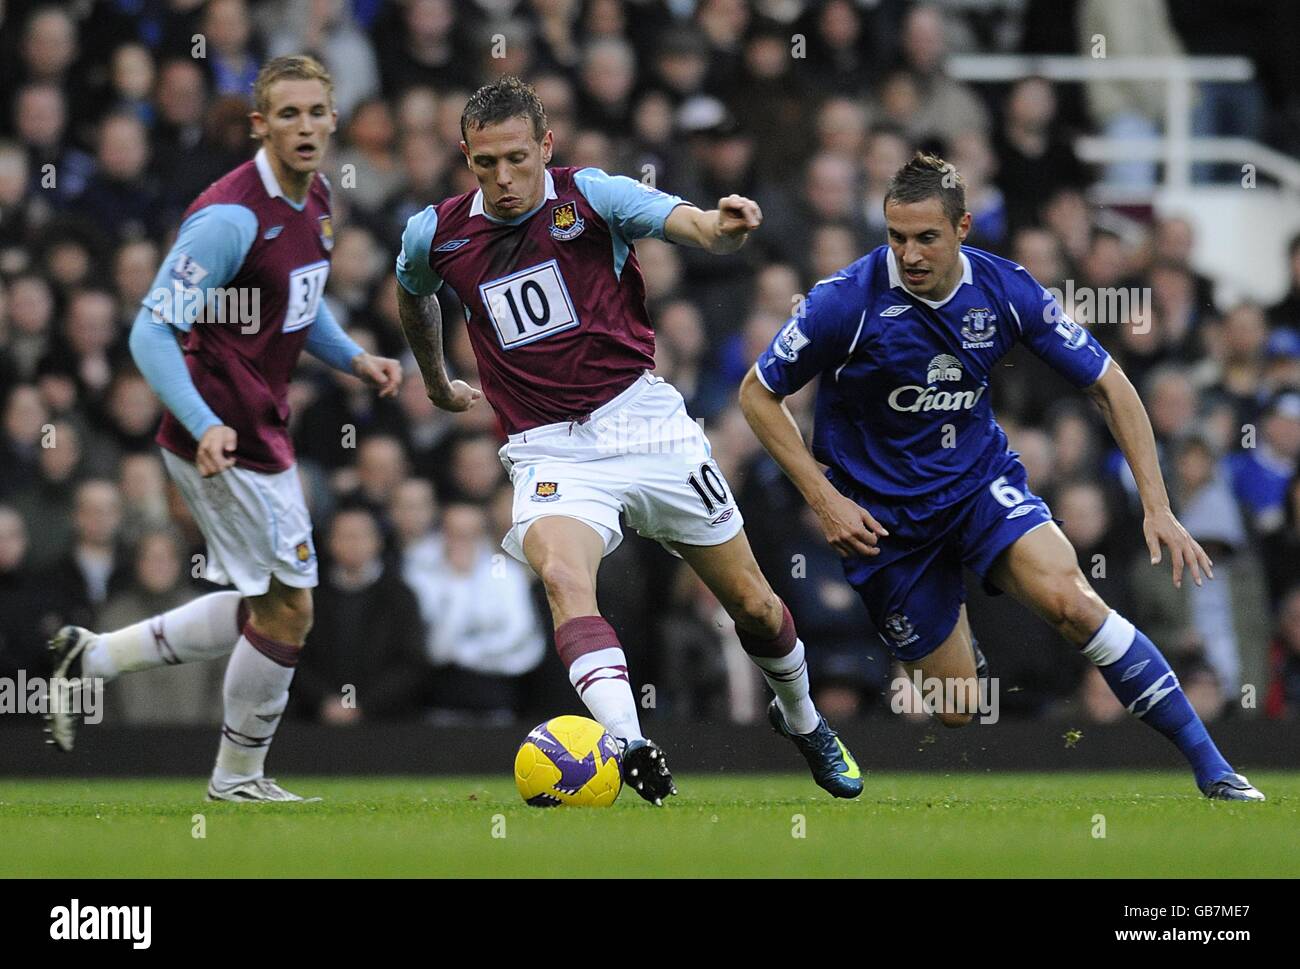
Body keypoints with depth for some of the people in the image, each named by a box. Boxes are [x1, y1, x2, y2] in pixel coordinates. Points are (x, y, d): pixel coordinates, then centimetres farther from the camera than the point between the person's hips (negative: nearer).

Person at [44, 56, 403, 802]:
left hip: (263, 427, 9)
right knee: (287, 607, -1)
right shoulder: (232, 217, -22)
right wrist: (206, 425, -33)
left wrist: (354, 358, 6)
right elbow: (152, 331, -23)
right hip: (226, 438, -9)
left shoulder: (316, 199, 6)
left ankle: (93, 658, 23)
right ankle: (239, 777, 16)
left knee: (263, 609, 16)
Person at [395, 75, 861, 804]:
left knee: (752, 602, 9)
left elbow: (690, 224, -24)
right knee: (563, 577, -32)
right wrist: (438, 383, 37)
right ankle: (628, 745, -48)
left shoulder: (591, 196, -7)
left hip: (645, 423, 0)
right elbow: (413, 295, 26)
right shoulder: (436, 234, 1)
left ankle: (803, 720, 39)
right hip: (550, 452, 0)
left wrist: (725, 226, -47)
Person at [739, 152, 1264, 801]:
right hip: (883, 515, -1)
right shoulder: (848, 301, -19)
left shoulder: (1006, 290, -12)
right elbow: (758, 394, -7)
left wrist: (1157, 507, -10)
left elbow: (1109, 386, -3)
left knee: (1070, 601, -28)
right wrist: (824, 499, -14)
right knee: (956, 710, -2)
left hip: (981, 480, 1)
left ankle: (1212, 769, -21)